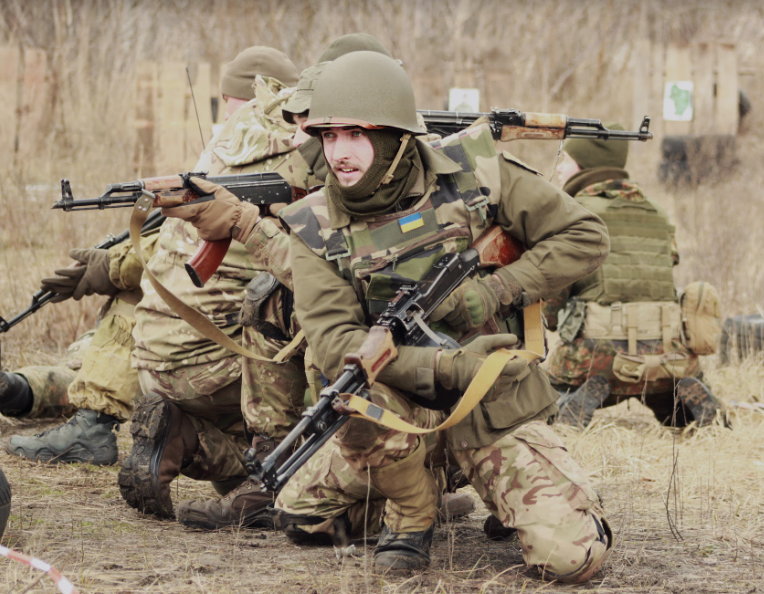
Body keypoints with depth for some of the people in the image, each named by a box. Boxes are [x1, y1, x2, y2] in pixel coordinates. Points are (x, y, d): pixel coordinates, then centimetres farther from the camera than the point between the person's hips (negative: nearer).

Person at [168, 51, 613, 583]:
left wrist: (493, 293, -17)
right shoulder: (315, 229, -8)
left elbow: (585, 237, -4)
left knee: (574, 558, -17)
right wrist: (447, 369, -33)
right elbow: (335, 344, -19)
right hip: (410, 403, 0)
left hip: (498, 408, 0)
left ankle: (507, 498, 17)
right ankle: (411, 514, 2)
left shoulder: (474, 172, -9)